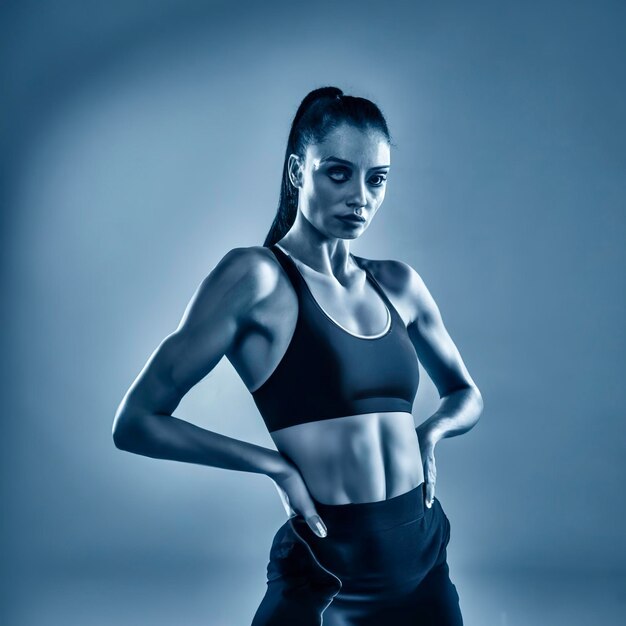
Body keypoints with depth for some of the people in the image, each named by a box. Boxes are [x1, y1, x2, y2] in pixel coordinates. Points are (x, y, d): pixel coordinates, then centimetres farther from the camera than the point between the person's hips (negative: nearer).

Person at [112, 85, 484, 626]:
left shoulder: (398, 284, 5)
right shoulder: (256, 276, -11)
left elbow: (466, 394, 19)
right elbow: (136, 423, -12)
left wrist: (431, 430, -1)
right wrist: (277, 465, -16)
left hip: (425, 560, 6)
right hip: (326, 576, -6)